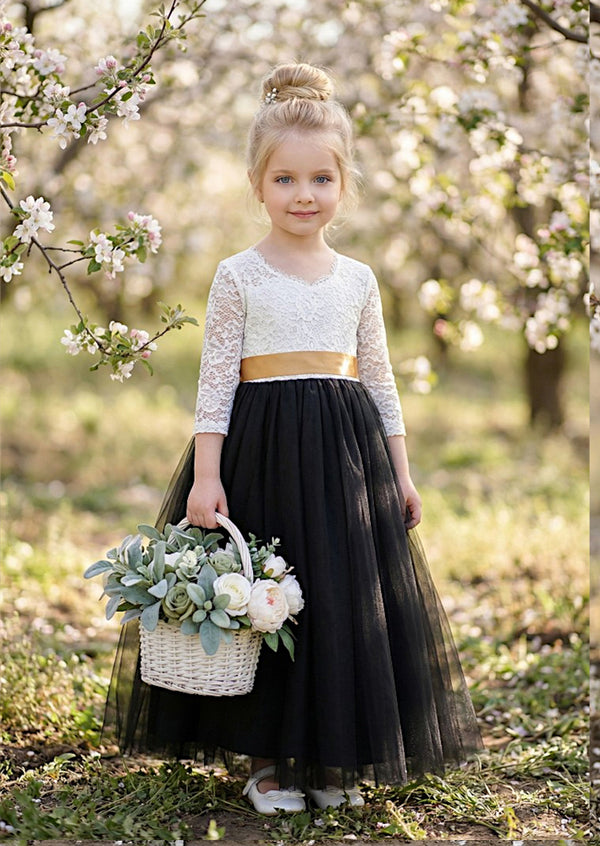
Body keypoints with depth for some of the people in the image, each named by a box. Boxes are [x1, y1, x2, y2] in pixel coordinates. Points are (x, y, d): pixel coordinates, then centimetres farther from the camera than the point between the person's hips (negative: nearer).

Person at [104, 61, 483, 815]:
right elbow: (215, 382, -5)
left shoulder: (357, 280, 8)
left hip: (347, 454, 3)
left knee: (348, 599, 6)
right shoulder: (238, 276, -2)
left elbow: (380, 382, 13)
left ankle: (335, 756, 22)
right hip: (260, 450, -3)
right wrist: (206, 476, -13)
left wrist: (400, 473, 10)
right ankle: (267, 758, 16)